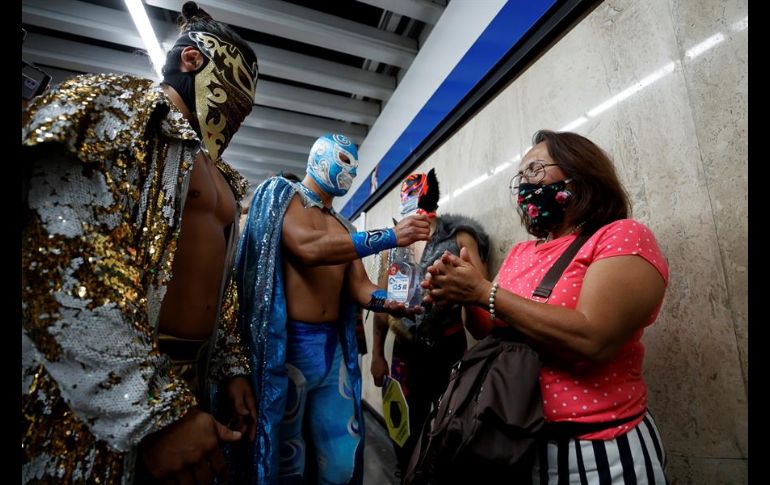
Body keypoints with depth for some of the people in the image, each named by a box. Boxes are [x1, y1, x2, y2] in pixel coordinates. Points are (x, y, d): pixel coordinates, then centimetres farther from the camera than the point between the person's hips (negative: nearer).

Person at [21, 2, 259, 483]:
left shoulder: (222, 178, 16)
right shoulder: (118, 106, -7)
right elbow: (66, 269, -20)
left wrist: (231, 367, 15)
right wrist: (154, 412, -23)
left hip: (185, 382, 8)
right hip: (91, 401, -7)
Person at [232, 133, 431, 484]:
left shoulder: (343, 227, 18)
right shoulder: (283, 194, -2)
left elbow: (359, 286, 8)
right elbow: (309, 248, -22)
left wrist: (392, 303, -13)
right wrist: (390, 236, -22)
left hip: (333, 347, 6)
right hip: (288, 344, -6)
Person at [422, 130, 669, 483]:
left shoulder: (624, 237, -11)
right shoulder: (520, 253, 5)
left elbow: (593, 340, -27)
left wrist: (483, 292, -23)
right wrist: (464, 299, -13)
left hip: (598, 450, -5)